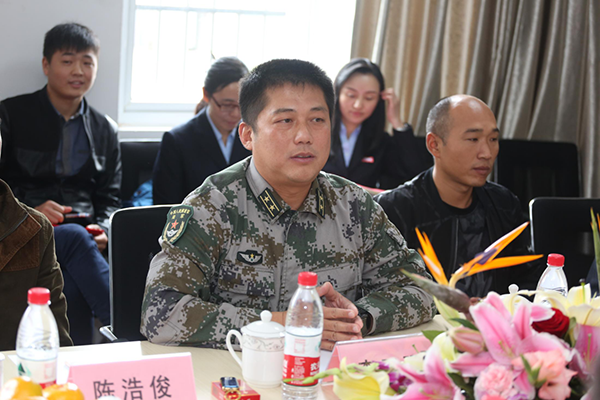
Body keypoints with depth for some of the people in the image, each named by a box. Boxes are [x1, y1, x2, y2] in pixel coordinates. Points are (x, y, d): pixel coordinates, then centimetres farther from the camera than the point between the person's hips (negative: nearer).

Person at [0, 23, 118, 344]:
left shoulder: (105, 130, 19)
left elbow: (109, 198, 18)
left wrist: (103, 230, -4)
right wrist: (31, 210, -13)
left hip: (84, 234, 3)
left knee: (72, 282, -34)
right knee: (75, 238, -36)